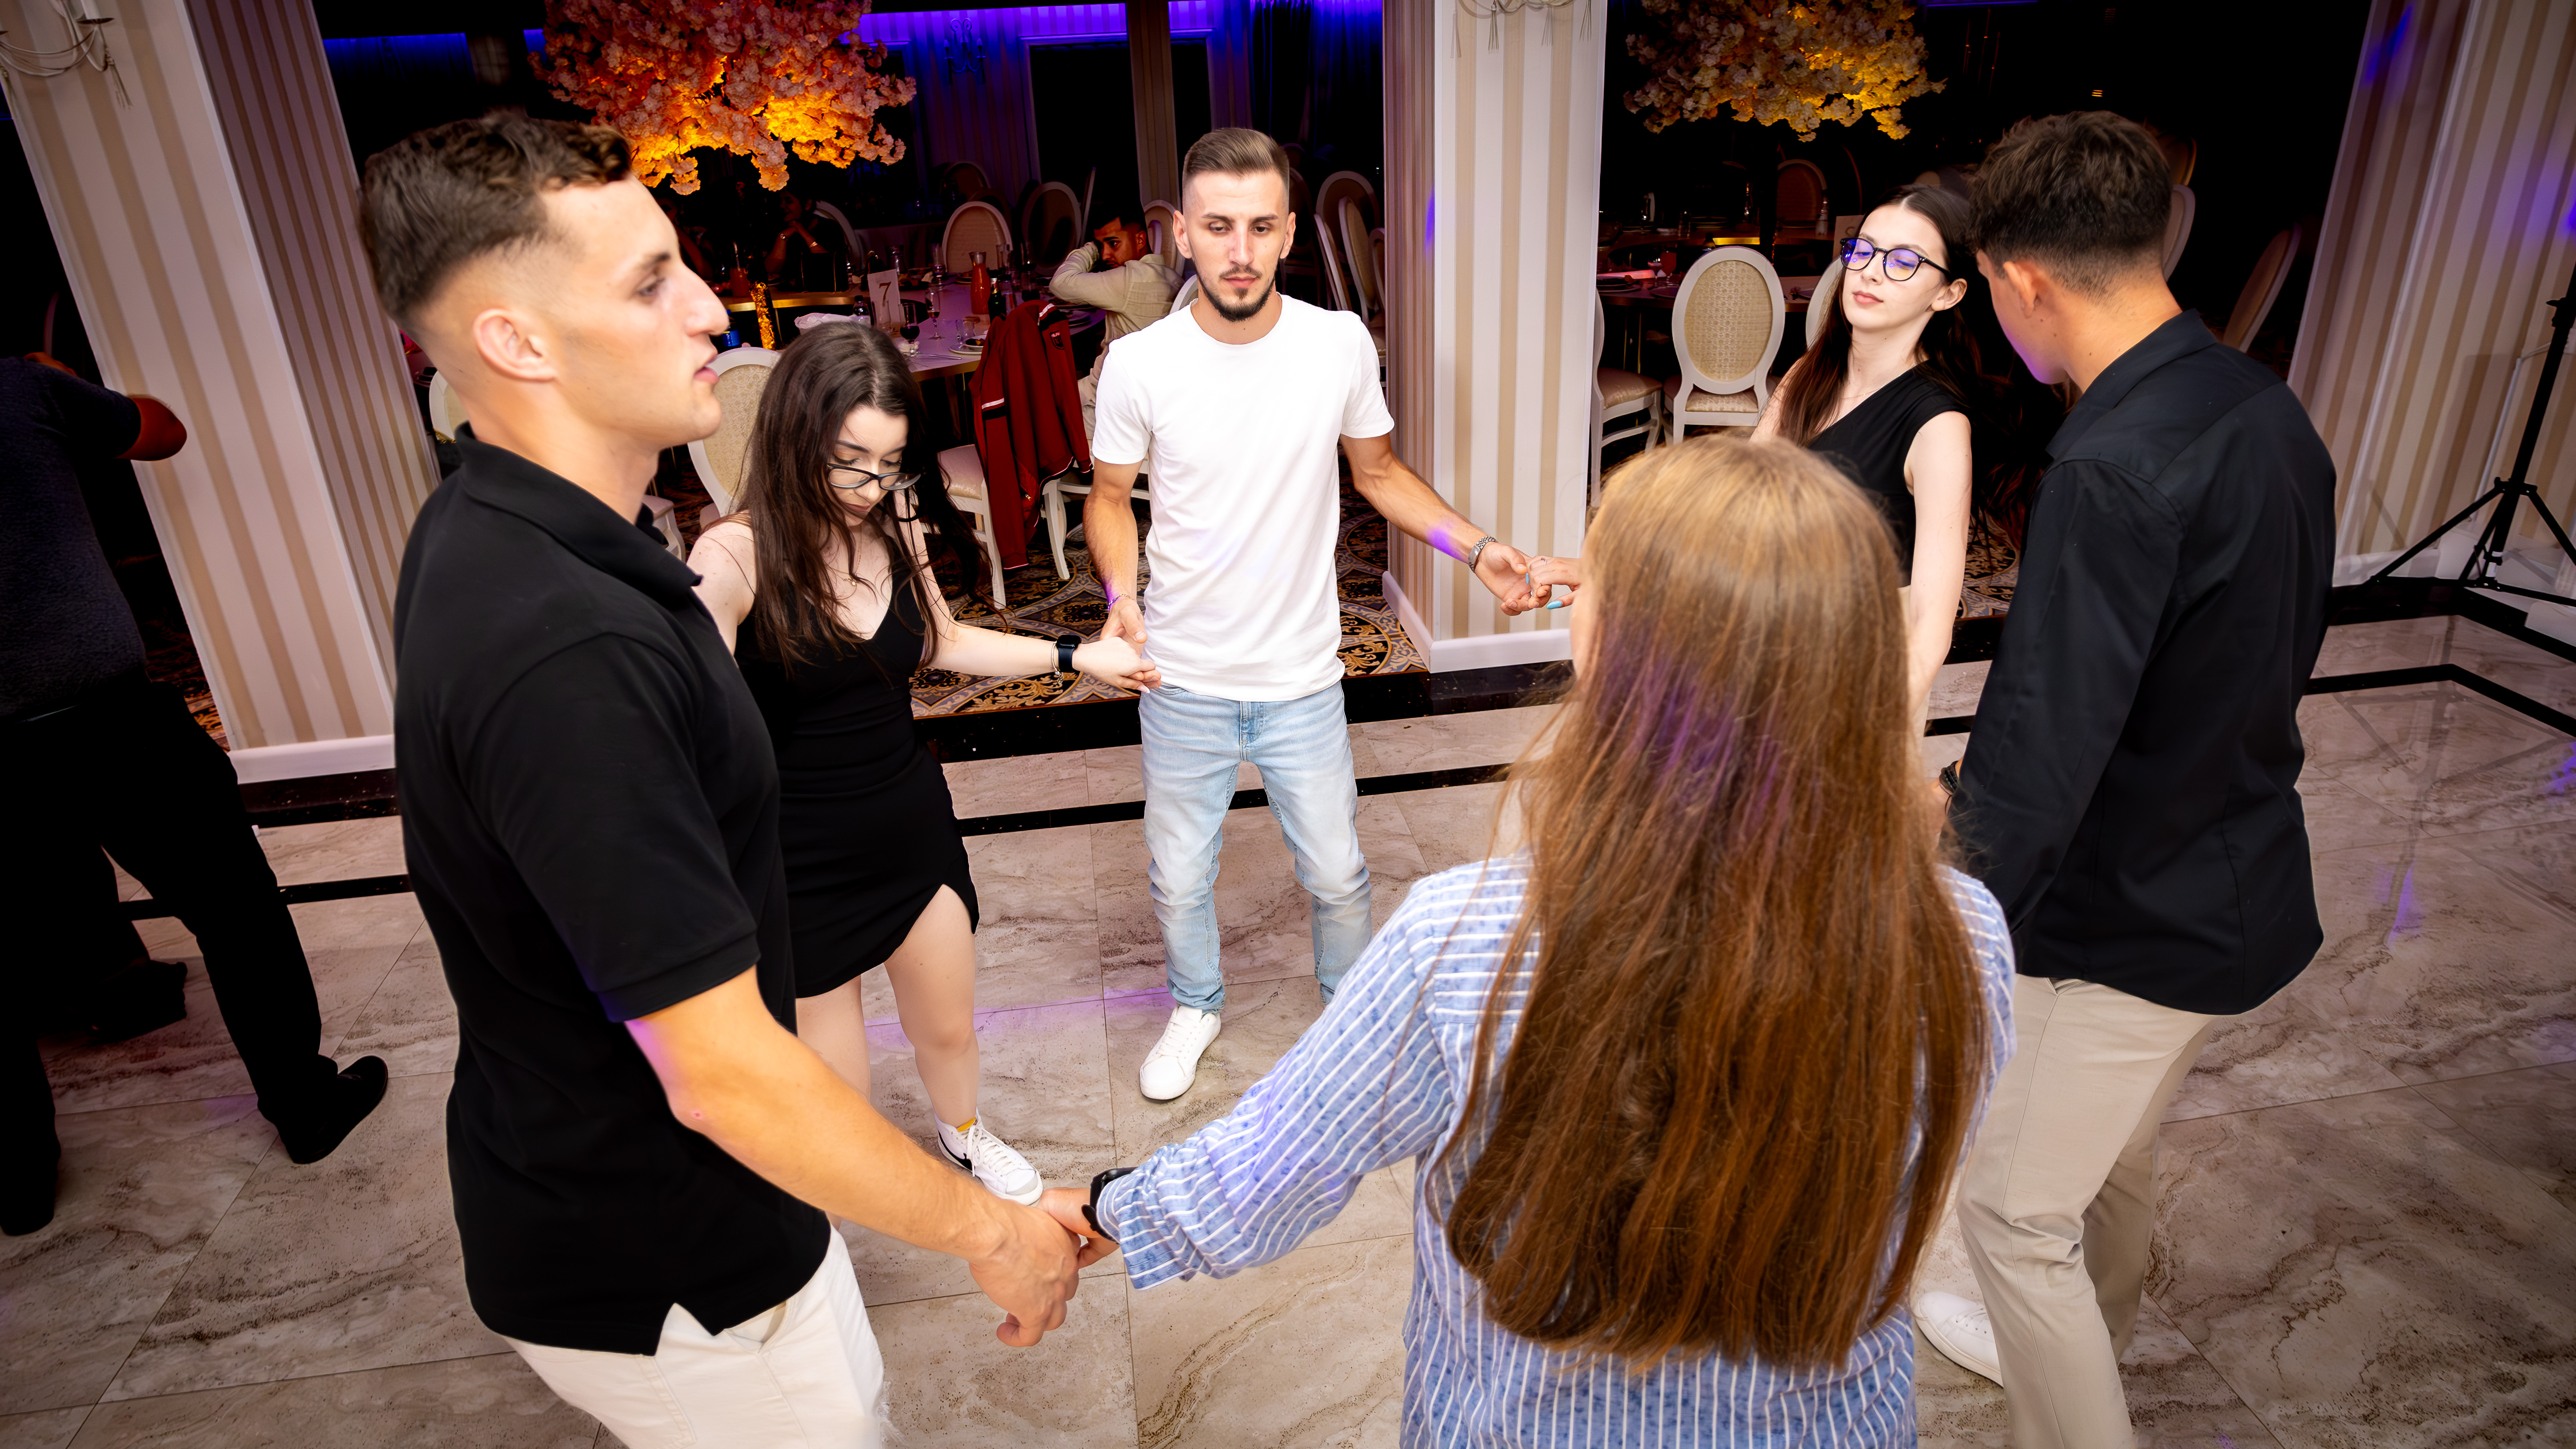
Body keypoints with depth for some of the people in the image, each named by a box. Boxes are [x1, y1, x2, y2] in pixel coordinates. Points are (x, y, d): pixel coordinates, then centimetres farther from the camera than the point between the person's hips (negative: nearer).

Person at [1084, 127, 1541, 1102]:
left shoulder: (1340, 345, -11)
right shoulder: (1139, 364, -14)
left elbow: (1377, 471, 5)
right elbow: (1110, 497, 1)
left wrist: (1477, 550, -7)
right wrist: (1121, 596, -18)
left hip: (1302, 681, 1)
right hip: (1183, 682, 0)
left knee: (1336, 874, 15)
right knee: (1179, 877, 17)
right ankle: (1195, 1007, 47)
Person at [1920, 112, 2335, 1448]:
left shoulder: (2114, 468, -29)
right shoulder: (2268, 411, 0)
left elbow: (2041, 751, -32)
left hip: (2133, 922, -9)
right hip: (2242, 887, 9)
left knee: (2012, 1205, 8)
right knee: (2110, 1149, 29)